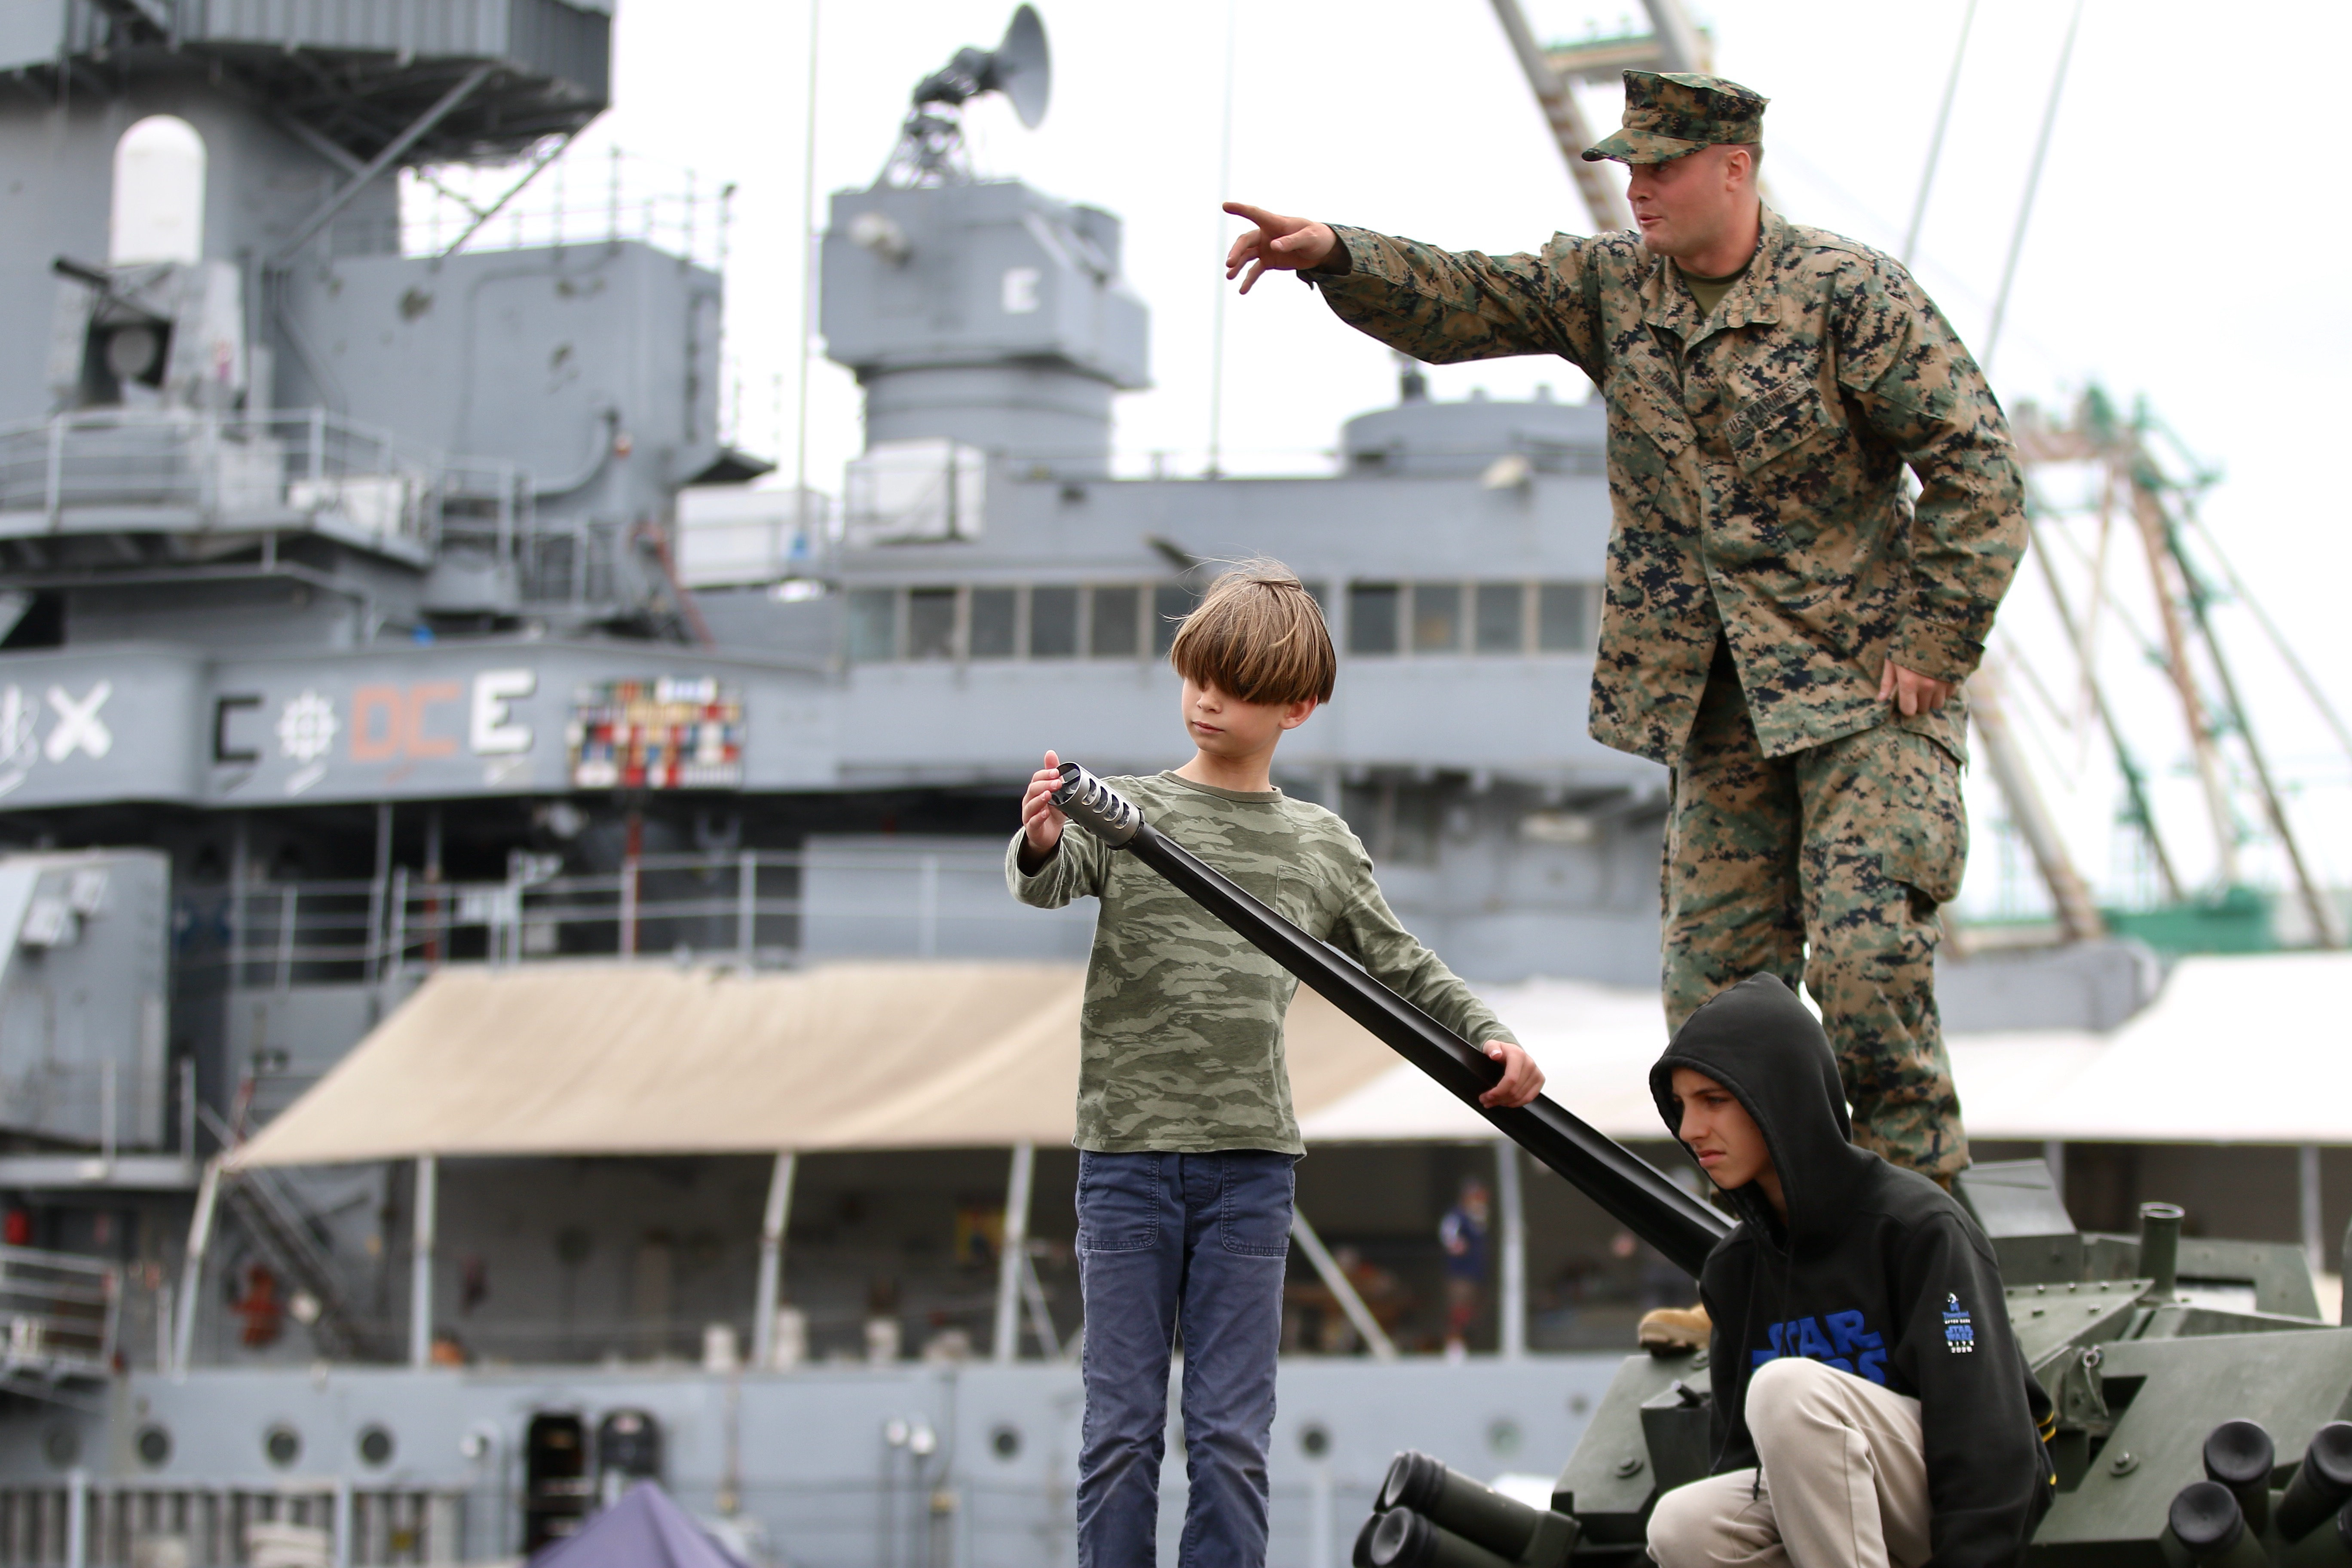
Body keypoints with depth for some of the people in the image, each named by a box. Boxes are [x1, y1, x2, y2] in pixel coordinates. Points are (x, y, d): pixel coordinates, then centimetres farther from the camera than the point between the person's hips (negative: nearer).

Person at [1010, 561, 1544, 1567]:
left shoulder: (1321, 846, 11)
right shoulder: (1127, 812, 3)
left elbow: (1400, 968, 18)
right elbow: (1050, 882, -16)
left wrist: (1487, 1038, 4)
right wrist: (1039, 848, -39)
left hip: (1248, 1163, 2)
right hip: (1127, 1154, -1)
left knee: (1232, 1435, 2)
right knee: (1121, 1427, 1)